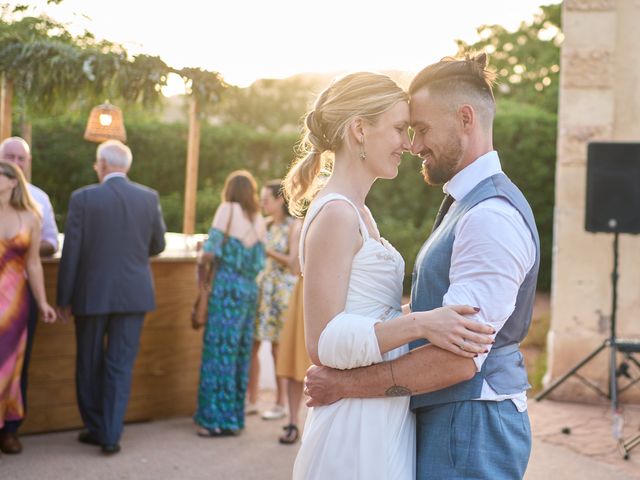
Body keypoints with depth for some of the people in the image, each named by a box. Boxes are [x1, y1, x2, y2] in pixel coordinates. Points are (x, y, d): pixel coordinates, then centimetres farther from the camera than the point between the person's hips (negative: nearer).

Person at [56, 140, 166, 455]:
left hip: (92, 294, -2)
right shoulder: (149, 198, -1)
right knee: (120, 366, 7)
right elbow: (157, 245, 9)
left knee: (89, 365, 14)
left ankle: (95, 428, 23)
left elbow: (71, 253, -8)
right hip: (133, 295, 2)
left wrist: (65, 299, 0)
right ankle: (111, 436, 6)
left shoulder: (83, 198, -8)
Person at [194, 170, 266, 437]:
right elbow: (260, 263, 9)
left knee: (220, 349, -3)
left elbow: (210, 251, -10)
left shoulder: (228, 210, -4)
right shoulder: (259, 221, 10)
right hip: (250, 290, 6)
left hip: (227, 287, -6)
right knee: (241, 351, 10)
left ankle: (218, 419, -1)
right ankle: (235, 417, 14)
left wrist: (201, 265, 10)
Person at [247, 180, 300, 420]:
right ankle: (252, 400, 11)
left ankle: (280, 404, 7)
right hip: (262, 287, 6)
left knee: (278, 347, -2)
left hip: (282, 290, -6)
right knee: (252, 345, 3)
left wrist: (264, 249, -12)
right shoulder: (266, 225, 12)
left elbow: (292, 261, -11)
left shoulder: (294, 226, -5)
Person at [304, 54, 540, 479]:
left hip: (472, 428, -9)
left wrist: (344, 385, -19)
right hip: (446, 422, 9)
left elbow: (459, 357, -25)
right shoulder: (467, 205, 13)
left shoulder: (491, 217, -20)